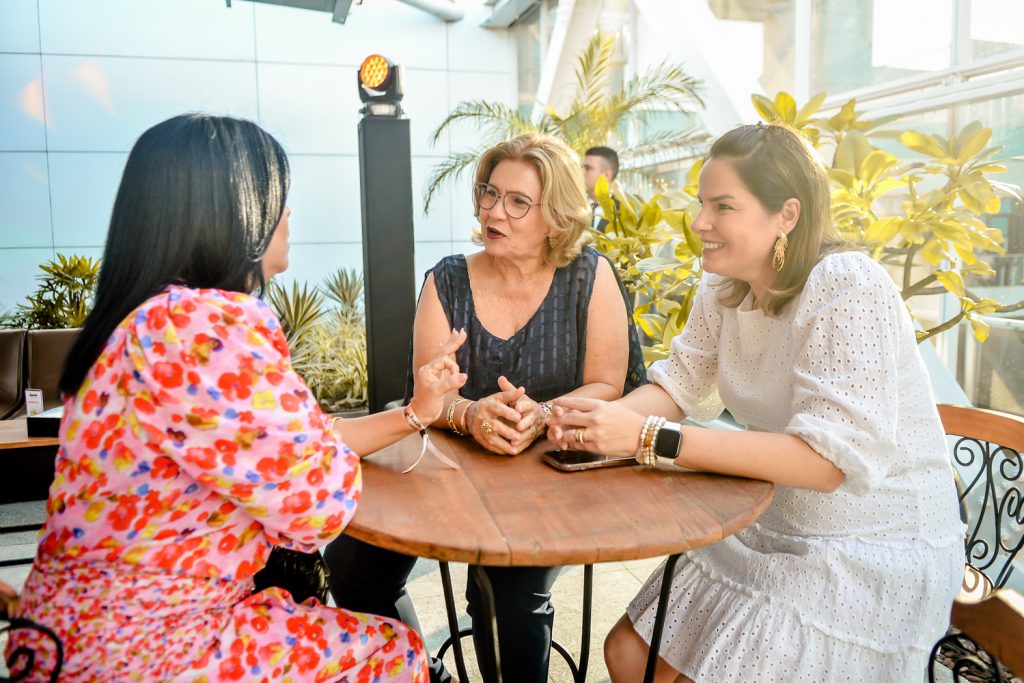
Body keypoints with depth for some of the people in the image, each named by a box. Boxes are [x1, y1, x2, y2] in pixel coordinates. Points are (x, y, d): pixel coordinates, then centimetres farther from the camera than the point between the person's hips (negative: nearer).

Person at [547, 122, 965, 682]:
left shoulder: (850, 290, -23)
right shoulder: (724, 289, 1)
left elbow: (832, 459, -30)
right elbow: (678, 384, 2)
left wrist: (649, 438, -34)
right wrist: (601, 418, -21)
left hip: (870, 551, -6)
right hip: (765, 531, 7)